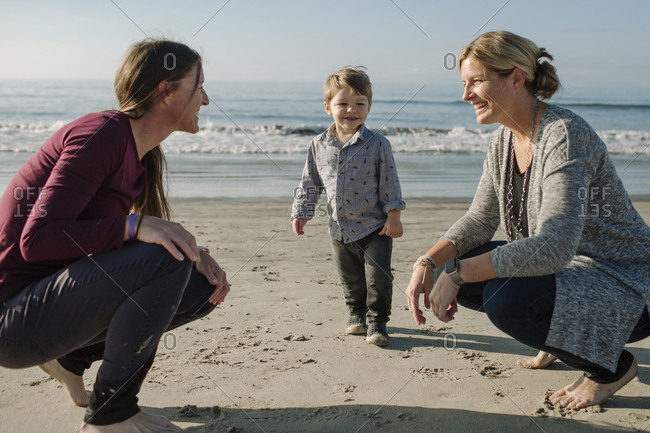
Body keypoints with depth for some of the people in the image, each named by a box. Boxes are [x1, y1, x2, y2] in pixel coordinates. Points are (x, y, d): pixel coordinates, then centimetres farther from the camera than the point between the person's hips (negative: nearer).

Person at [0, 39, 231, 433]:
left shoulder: (143, 154, 9)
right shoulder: (104, 132, -18)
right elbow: (37, 240, -24)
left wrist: (193, 253, -4)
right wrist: (133, 225, -32)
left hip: (57, 298, 9)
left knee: (204, 286, 3)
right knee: (164, 260, -28)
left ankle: (70, 358, 14)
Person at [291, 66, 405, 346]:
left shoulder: (377, 144, -8)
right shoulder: (319, 145, 1)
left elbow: (389, 182, -7)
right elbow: (309, 184, 9)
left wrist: (393, 216, -10)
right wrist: (301, 213, 6)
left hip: (375, 227, -3)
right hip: (340, 228, 4)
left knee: (378, 276, -4)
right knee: (350, 278, 17)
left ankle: (377, 321, 14)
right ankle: (356, 313, 39)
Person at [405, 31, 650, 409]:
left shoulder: (565, 135, -26)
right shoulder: (505, 140, 1)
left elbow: (553, 247, -35)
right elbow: (480, 219, 5)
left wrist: (456, 275, -32)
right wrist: (429, 263, -12)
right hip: (567, 266, 8)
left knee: (506, 299, -32)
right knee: (454, 269, -4)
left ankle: (612, 365, -2)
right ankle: (562, 335, 17)